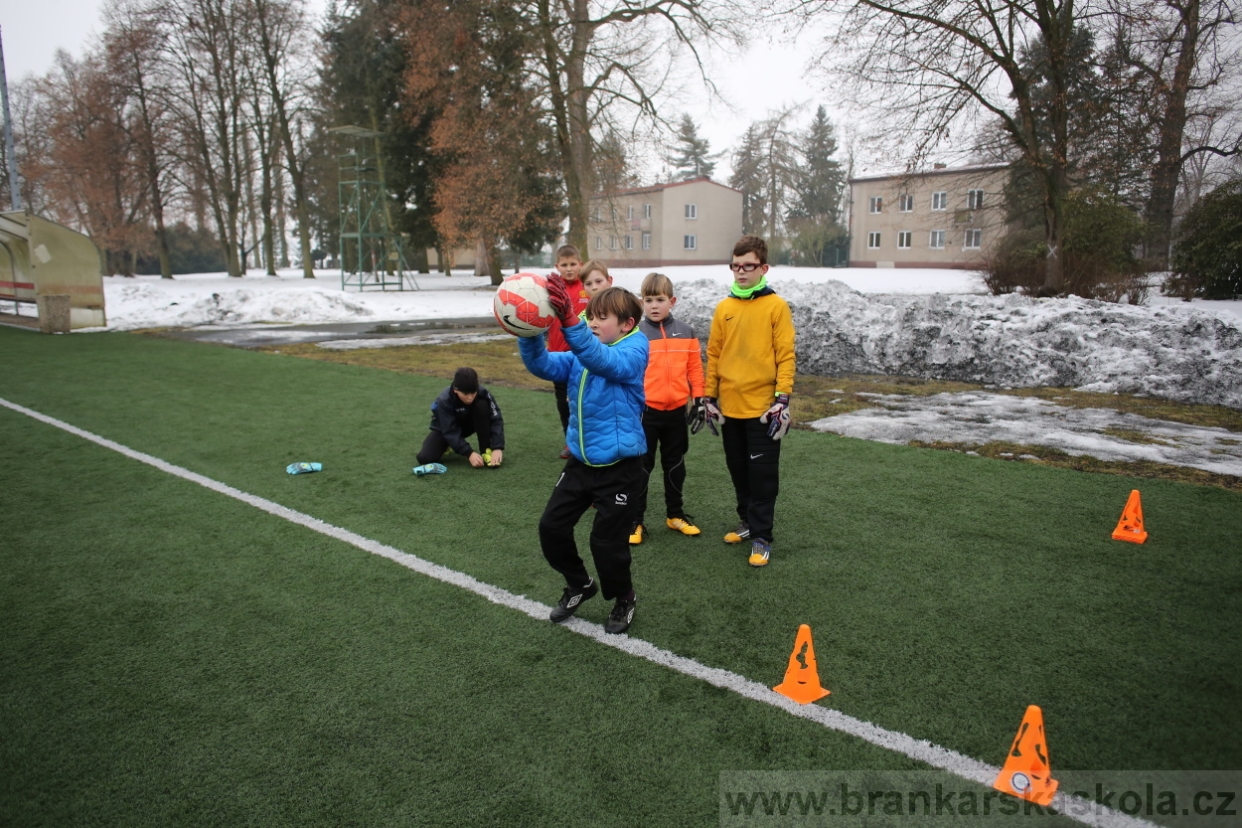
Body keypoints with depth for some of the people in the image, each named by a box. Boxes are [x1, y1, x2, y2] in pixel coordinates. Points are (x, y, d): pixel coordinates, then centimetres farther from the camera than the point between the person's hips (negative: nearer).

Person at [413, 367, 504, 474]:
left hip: (468, 423, 2)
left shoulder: (483, 393, -28)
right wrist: (469, 453, -41)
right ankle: (447, 445, 10)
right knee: (425, 458, -26)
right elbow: (450, 432, -31)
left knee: (482, 405, -30)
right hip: (446, 428, -2)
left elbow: (496, 420, -29)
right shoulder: (445, 401, -33)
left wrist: (497, 448, -41)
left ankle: (486, 451, -21)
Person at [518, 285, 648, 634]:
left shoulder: (633, 352, -13)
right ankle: (579, 585, 35)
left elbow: (603, 361, -35)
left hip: (619, 466, -6)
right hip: (581, 461, 7)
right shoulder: (579, 356, 6)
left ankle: (623, 599, 32)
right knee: (552, 527, 8)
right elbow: (543, 365, -9)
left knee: (607, 540, 2)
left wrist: (569, 321, -50)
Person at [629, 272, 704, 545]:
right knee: (642, 466, 5)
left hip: (676, 410, 3)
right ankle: (635, 520, 14)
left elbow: (695, 368, 6)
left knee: (675, 464, 16)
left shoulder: (686, 332, 2)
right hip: (645, 411, -3)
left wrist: (698, 399, 3)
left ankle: (675, 514, 30)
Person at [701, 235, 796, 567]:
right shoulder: (724, 308, 6)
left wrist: (782, 399, -12)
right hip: (729, 406, 5)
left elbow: (785, 355, -7)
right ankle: (748, 521, 32)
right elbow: (714, 354, 8)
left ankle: (761, 536, 11)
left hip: (763, 407, -4)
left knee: (763, 474, 2)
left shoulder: (776, 306, -5)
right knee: (738, 470, 16)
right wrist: (709, 397, 7)